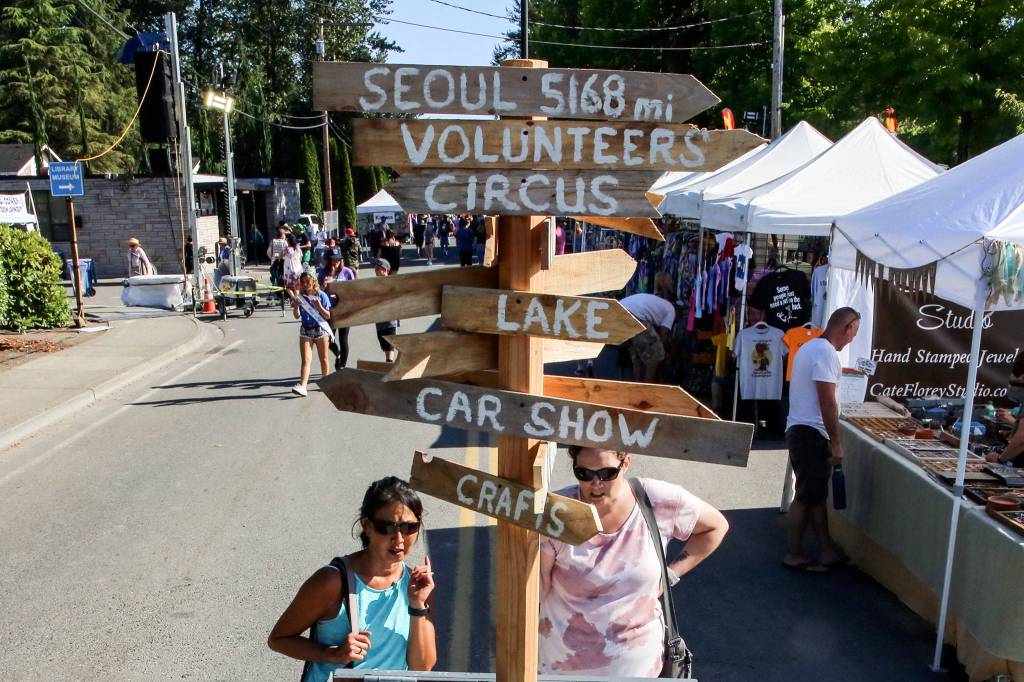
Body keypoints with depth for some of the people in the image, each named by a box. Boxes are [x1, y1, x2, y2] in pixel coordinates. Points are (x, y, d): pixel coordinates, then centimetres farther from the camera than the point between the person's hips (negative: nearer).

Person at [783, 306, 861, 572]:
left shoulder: (809, 346, 15)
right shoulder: (826, 353, -16)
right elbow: (827, 402, -20)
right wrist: (836, 443, -16)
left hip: (799, 430, 10)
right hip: (812, 433, -10)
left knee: (816, 495, 14)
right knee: (806, 497, -2)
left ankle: (828, 551, 22)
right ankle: (793, 555, 8)